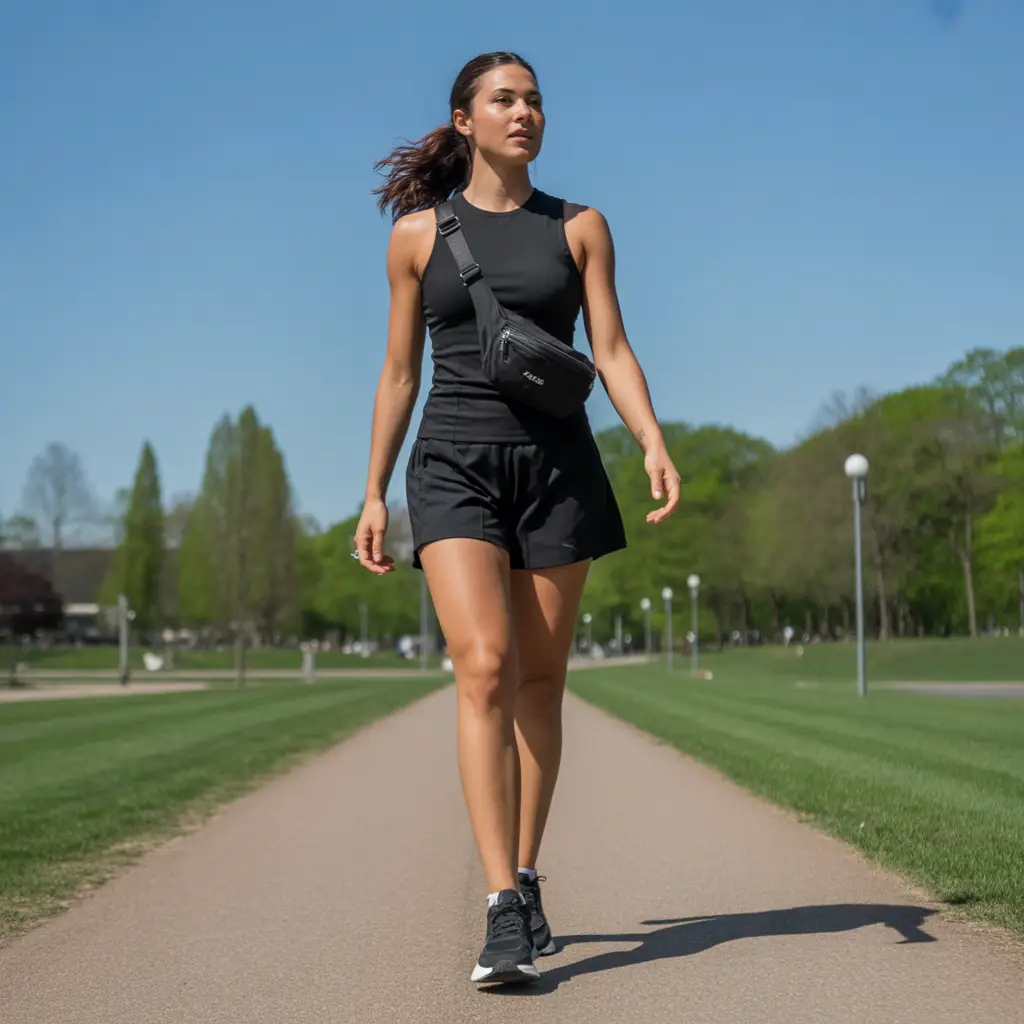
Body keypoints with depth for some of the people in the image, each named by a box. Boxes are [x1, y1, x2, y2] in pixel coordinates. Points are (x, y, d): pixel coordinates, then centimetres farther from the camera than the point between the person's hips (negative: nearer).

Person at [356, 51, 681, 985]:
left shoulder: (579, 228, 9)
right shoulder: (419, 233, 8)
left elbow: (612, 350, 3)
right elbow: (399, 374, 10)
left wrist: (654, 444, -14)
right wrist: (375, 495, 7)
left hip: (557, 463, 2)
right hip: (455, 464, -1)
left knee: (539, 682, 5)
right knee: (483, 667, -18)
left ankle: (526, 880, 21)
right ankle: (504, 912, -20)